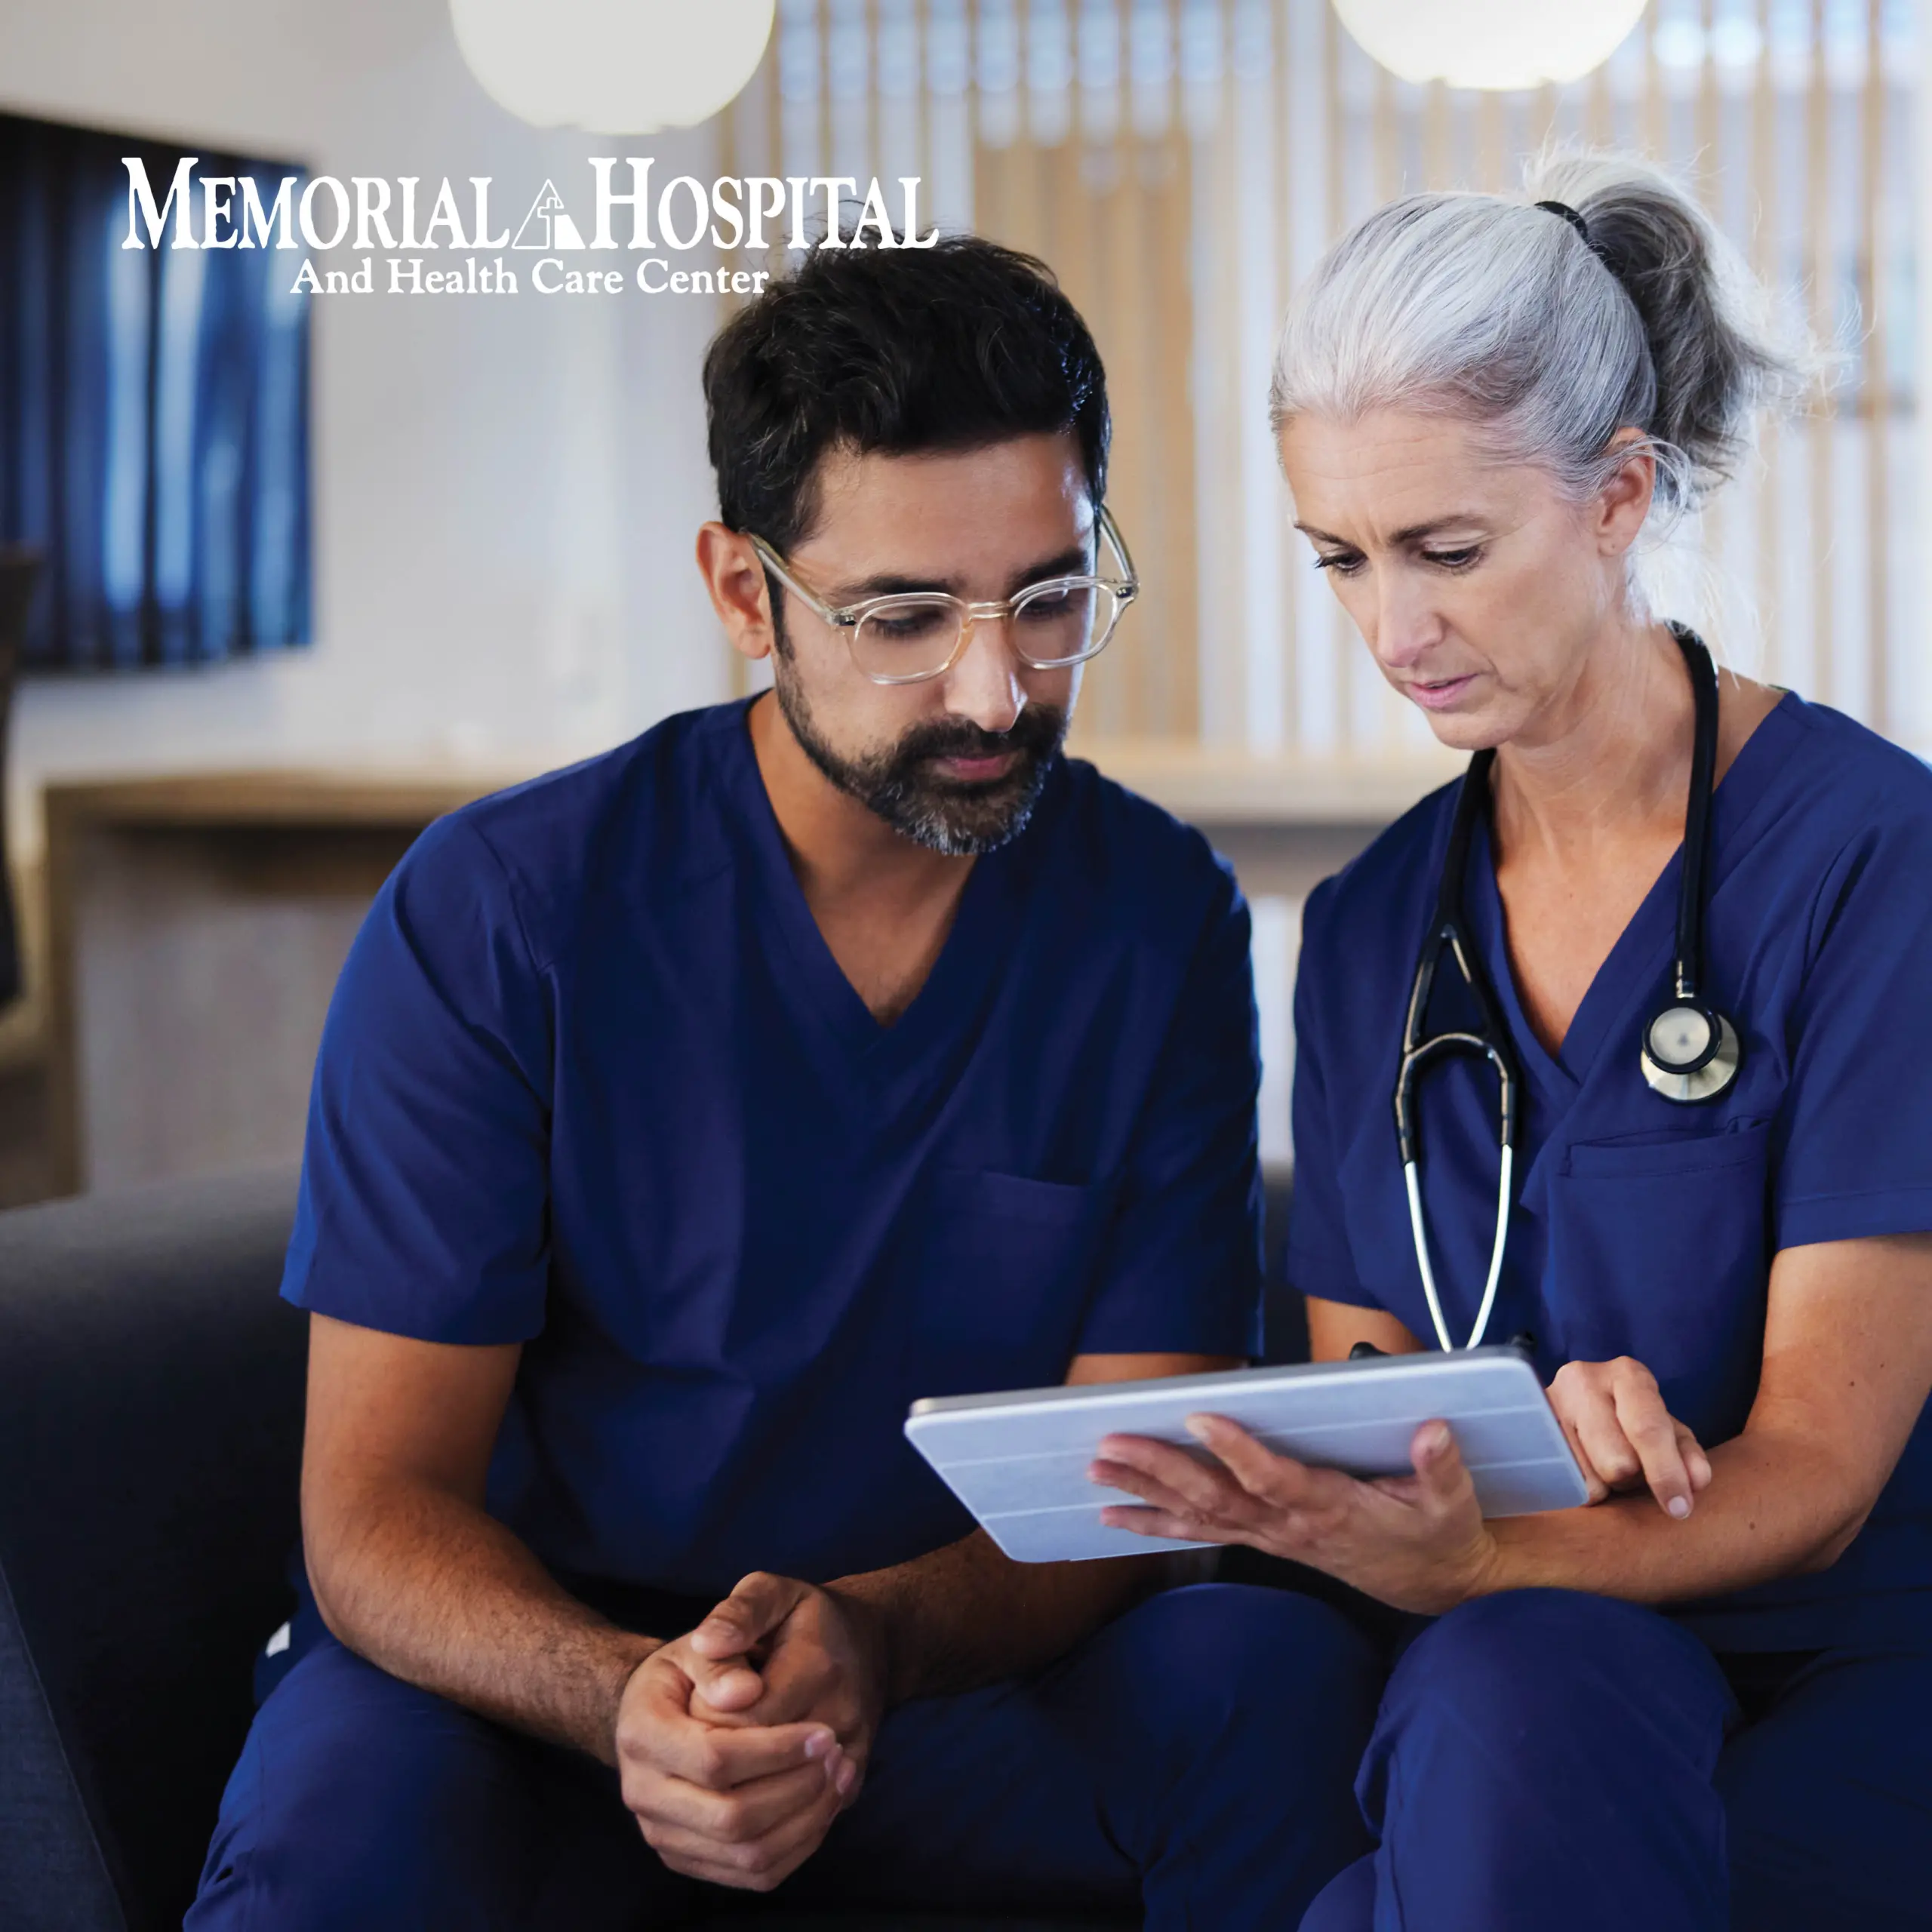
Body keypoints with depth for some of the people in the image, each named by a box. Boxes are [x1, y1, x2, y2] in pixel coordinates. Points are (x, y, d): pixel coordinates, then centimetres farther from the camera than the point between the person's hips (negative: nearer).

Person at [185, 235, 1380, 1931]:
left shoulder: (1160, 919, -3)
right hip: (541, 1685, -2)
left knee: (1282, 1671, -27)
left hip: (958, 1664, 3)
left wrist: (876, 1640, -29)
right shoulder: (494, 914, -10)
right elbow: (377, 1505, -12)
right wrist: (627, 1699, -34)